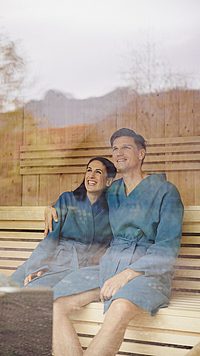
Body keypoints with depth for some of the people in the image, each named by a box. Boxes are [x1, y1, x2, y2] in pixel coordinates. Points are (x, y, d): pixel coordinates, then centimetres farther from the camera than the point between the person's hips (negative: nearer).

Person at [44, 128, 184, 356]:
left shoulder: (165, 191, 1)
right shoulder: (111, 192, 18)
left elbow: (168, 249, -7)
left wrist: (127, 275, -18)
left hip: (147, 270, -5)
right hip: (109, 264, 5)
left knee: (120, 309, -41)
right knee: (55, 307, -21)